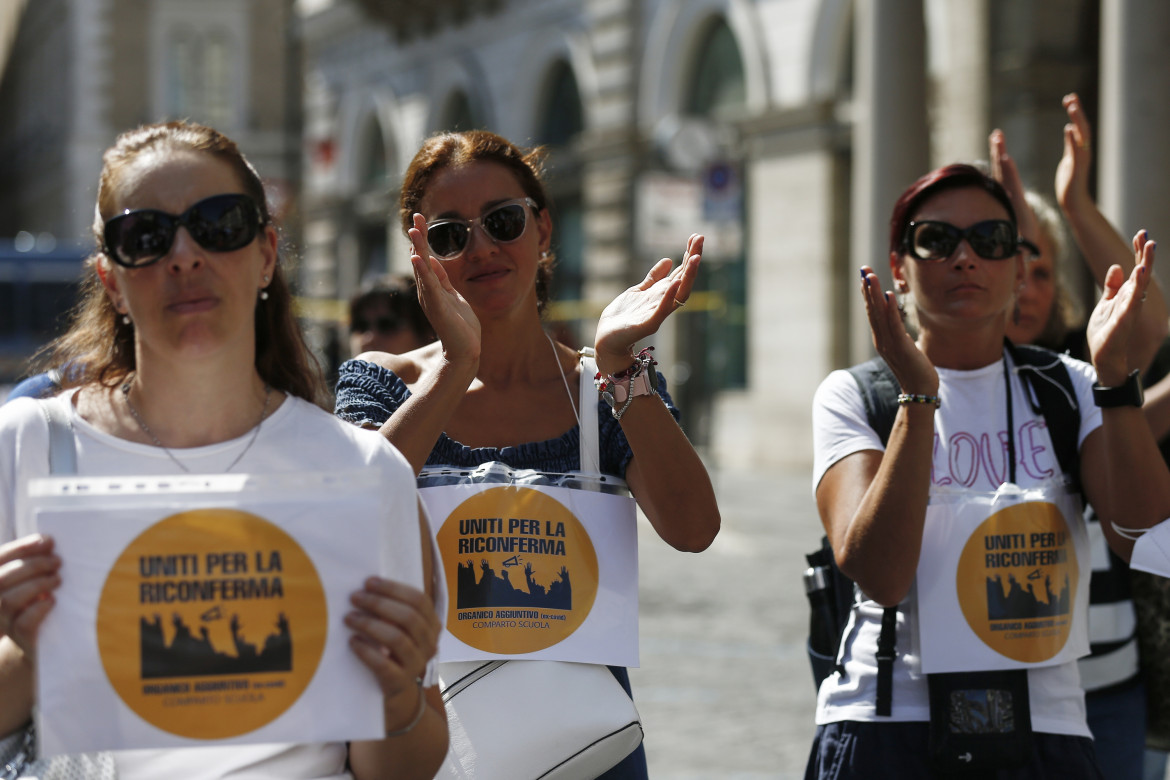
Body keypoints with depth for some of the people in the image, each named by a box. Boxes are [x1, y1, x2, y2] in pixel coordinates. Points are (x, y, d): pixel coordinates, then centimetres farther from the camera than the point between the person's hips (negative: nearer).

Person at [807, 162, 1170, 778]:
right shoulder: (852, 397, 1)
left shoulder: (1070, 389, 7)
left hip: (1045, 725, 2)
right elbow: (879, 575, -16)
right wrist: (918, 395, -21)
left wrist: (1112, 373, -17)